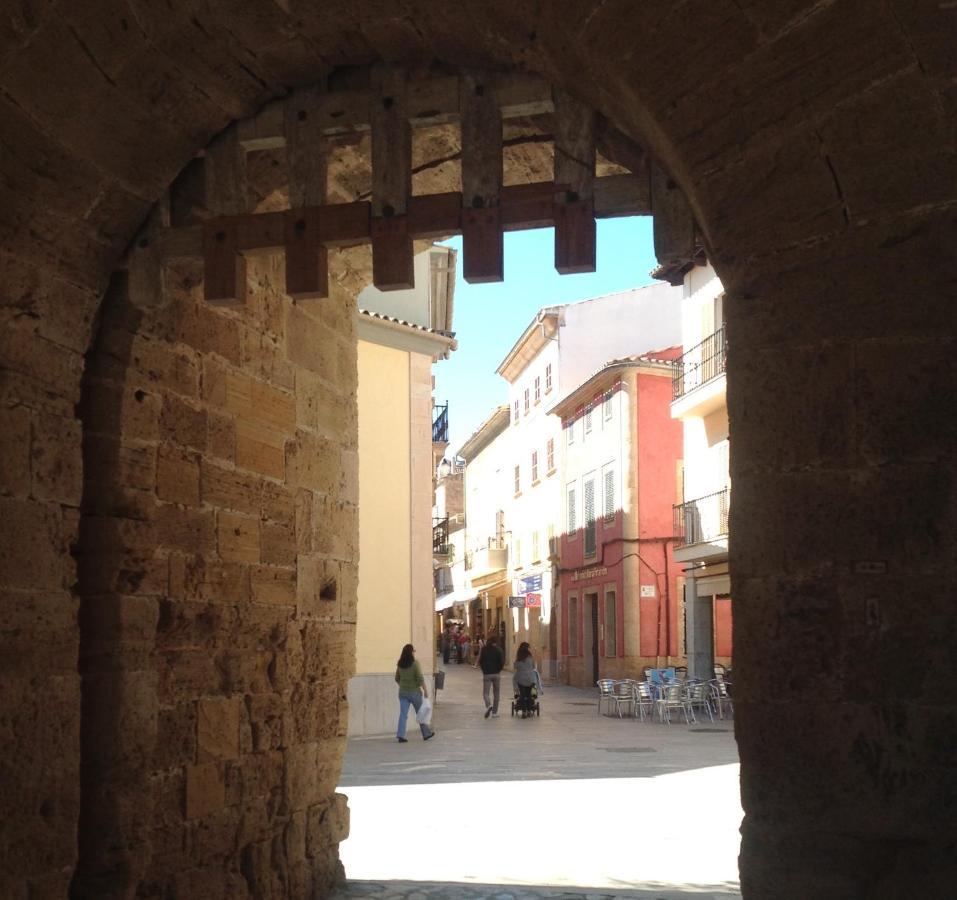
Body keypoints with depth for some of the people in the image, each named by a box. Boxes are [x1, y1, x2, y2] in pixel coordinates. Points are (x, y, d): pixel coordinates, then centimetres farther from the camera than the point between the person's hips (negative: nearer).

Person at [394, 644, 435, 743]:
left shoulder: (400, 664, 3)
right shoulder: (415, 663, -14)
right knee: (421, 713, 11)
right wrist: (425, 690, -10)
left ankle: (400, 735, -9)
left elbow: (397, 679, 11)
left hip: (402, 692, 4)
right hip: (414, 692, -4)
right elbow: (420, 678, -17)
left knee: (403, 714, 2)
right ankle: (426, 734, 23)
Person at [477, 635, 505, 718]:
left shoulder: (484, 649, -2)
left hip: (486, 674, -1)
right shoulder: (499, 649, -4)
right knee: (496, 693, 11)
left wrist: (484, 670, 11)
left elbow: (480, 661, -3)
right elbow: (502, 662, -9)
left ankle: (488, 705, -25)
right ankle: (494, 712, 12)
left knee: (485, 693, 4)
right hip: (497, 674, 1)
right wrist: (499, 669, 7)